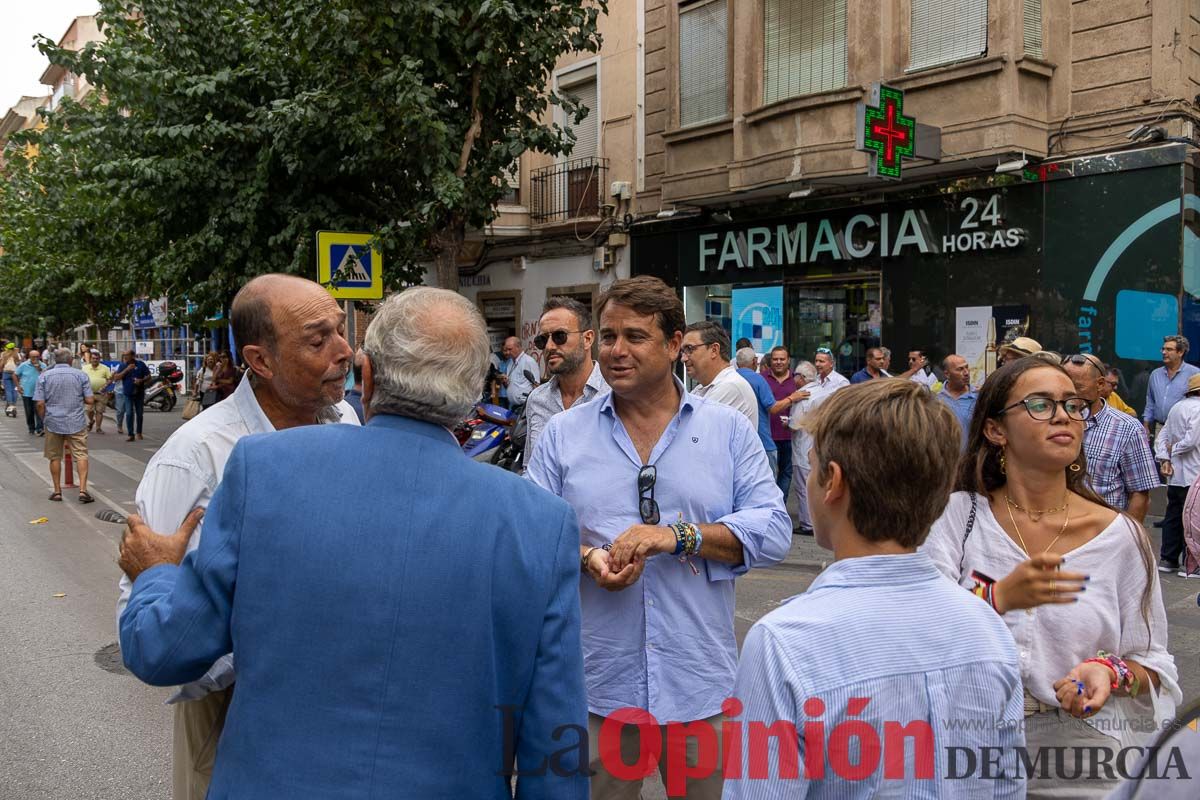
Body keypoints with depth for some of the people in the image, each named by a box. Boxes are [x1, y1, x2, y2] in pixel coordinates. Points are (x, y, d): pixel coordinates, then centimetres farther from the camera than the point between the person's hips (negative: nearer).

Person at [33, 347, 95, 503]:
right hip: (76, 423, -1)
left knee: (55, 458, 12)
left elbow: (40, 403, -5)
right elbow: (89, 400, -3)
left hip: (53, 423, 1)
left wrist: (44, 419, 10)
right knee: (81, 455, 0)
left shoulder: (44, 376, -1)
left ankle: (57, 491, 18)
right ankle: (83, 490, -10)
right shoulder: (81, 375, -2)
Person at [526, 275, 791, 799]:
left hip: (700, 682, 0)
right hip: (596, 682, 0)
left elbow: (773, 530, -5)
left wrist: (678, 536, -18)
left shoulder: (730, 430, 1)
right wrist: (586, 557, -18)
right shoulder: (562, 435, 3)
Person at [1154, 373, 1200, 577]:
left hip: (1175, 474, 8)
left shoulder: (1176, 407, 12)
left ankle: (1167, 559, 19)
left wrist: (1164, 459, 3)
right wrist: (1173, 450, -5)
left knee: (1173, 516, 13)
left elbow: (1161, 437, 11)